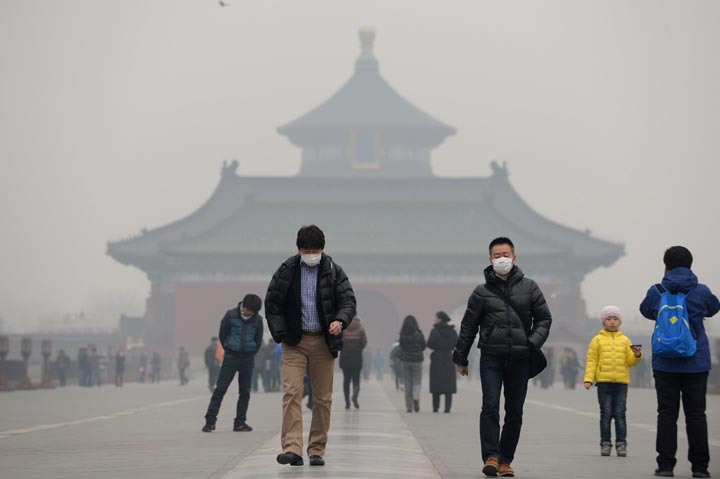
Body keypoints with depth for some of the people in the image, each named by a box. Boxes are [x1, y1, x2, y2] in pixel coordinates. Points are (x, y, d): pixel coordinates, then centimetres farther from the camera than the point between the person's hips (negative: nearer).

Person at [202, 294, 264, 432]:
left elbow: (258, 341, 10)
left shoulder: (257, 320, -2)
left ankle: (240, 422, 8)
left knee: (245, 392, 3)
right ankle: (210, 421, -5)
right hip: (231, 358, -2)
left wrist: (250, 354, 7)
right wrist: (229, 351, 6)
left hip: (248, 360, 2)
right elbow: (222, 335, 2)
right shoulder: (231, 315, -7)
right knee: (220, 389, -5)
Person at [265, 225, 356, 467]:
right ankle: (292, 449, -19)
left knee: (323, 398, 3)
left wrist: (340, 320, -22)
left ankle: (317, 450, 12)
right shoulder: (286, 270, 0)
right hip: (294, 342, -1)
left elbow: (348, 300, -1)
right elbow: (272, 303, 5)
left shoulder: (334, 271, 1)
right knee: (292, 392, -14)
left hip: (323, 342, 1)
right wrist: (280, 335, -4)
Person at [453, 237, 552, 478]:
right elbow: (468, 327, 9)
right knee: (490, 408, -14)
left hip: (520, 360, 2)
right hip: (491, 358, -2)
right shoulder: (482, 292, 5)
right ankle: (491, 457, -14)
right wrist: (460, 358, 9)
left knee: (515, 413, 5)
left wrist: (533, 343, -4)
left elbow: (544, 319, 12)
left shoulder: (529, 288, 8)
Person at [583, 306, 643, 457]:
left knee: (620, 414, 0)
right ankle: (605, 443, 5)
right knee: (606, 414, 1)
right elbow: (591, 361, 3)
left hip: (621, 382, 1)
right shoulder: (598, 340, 6)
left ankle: (621, 443, 2)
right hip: (604, 382, -1)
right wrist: (588, 379, -6)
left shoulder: (625, 340, 12)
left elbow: (630, 362, 11)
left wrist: (637, 355, -9)